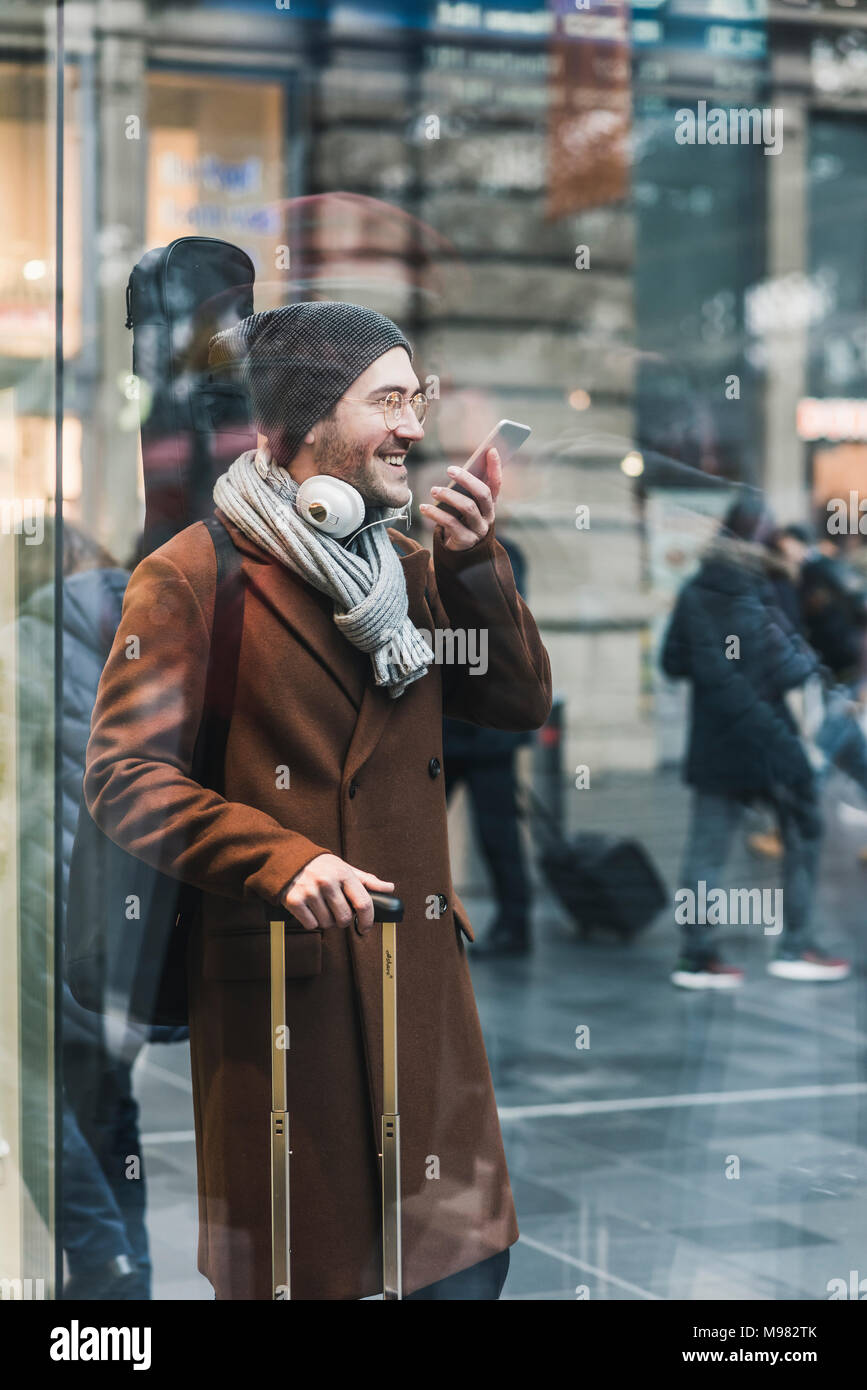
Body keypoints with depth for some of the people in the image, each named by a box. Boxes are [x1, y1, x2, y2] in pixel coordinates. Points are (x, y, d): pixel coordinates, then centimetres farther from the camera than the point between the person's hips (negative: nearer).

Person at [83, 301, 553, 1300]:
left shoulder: (408, 569, 15)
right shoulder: (190, 577, -7)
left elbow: (521, 705, 12)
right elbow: (124, 778, -12)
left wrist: (475, 563, -2)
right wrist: (282, 860, -24)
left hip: (418, 967, 6)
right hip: (279, 981, -6)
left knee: (469, 1258, 8)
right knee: (292, 1270, 4)